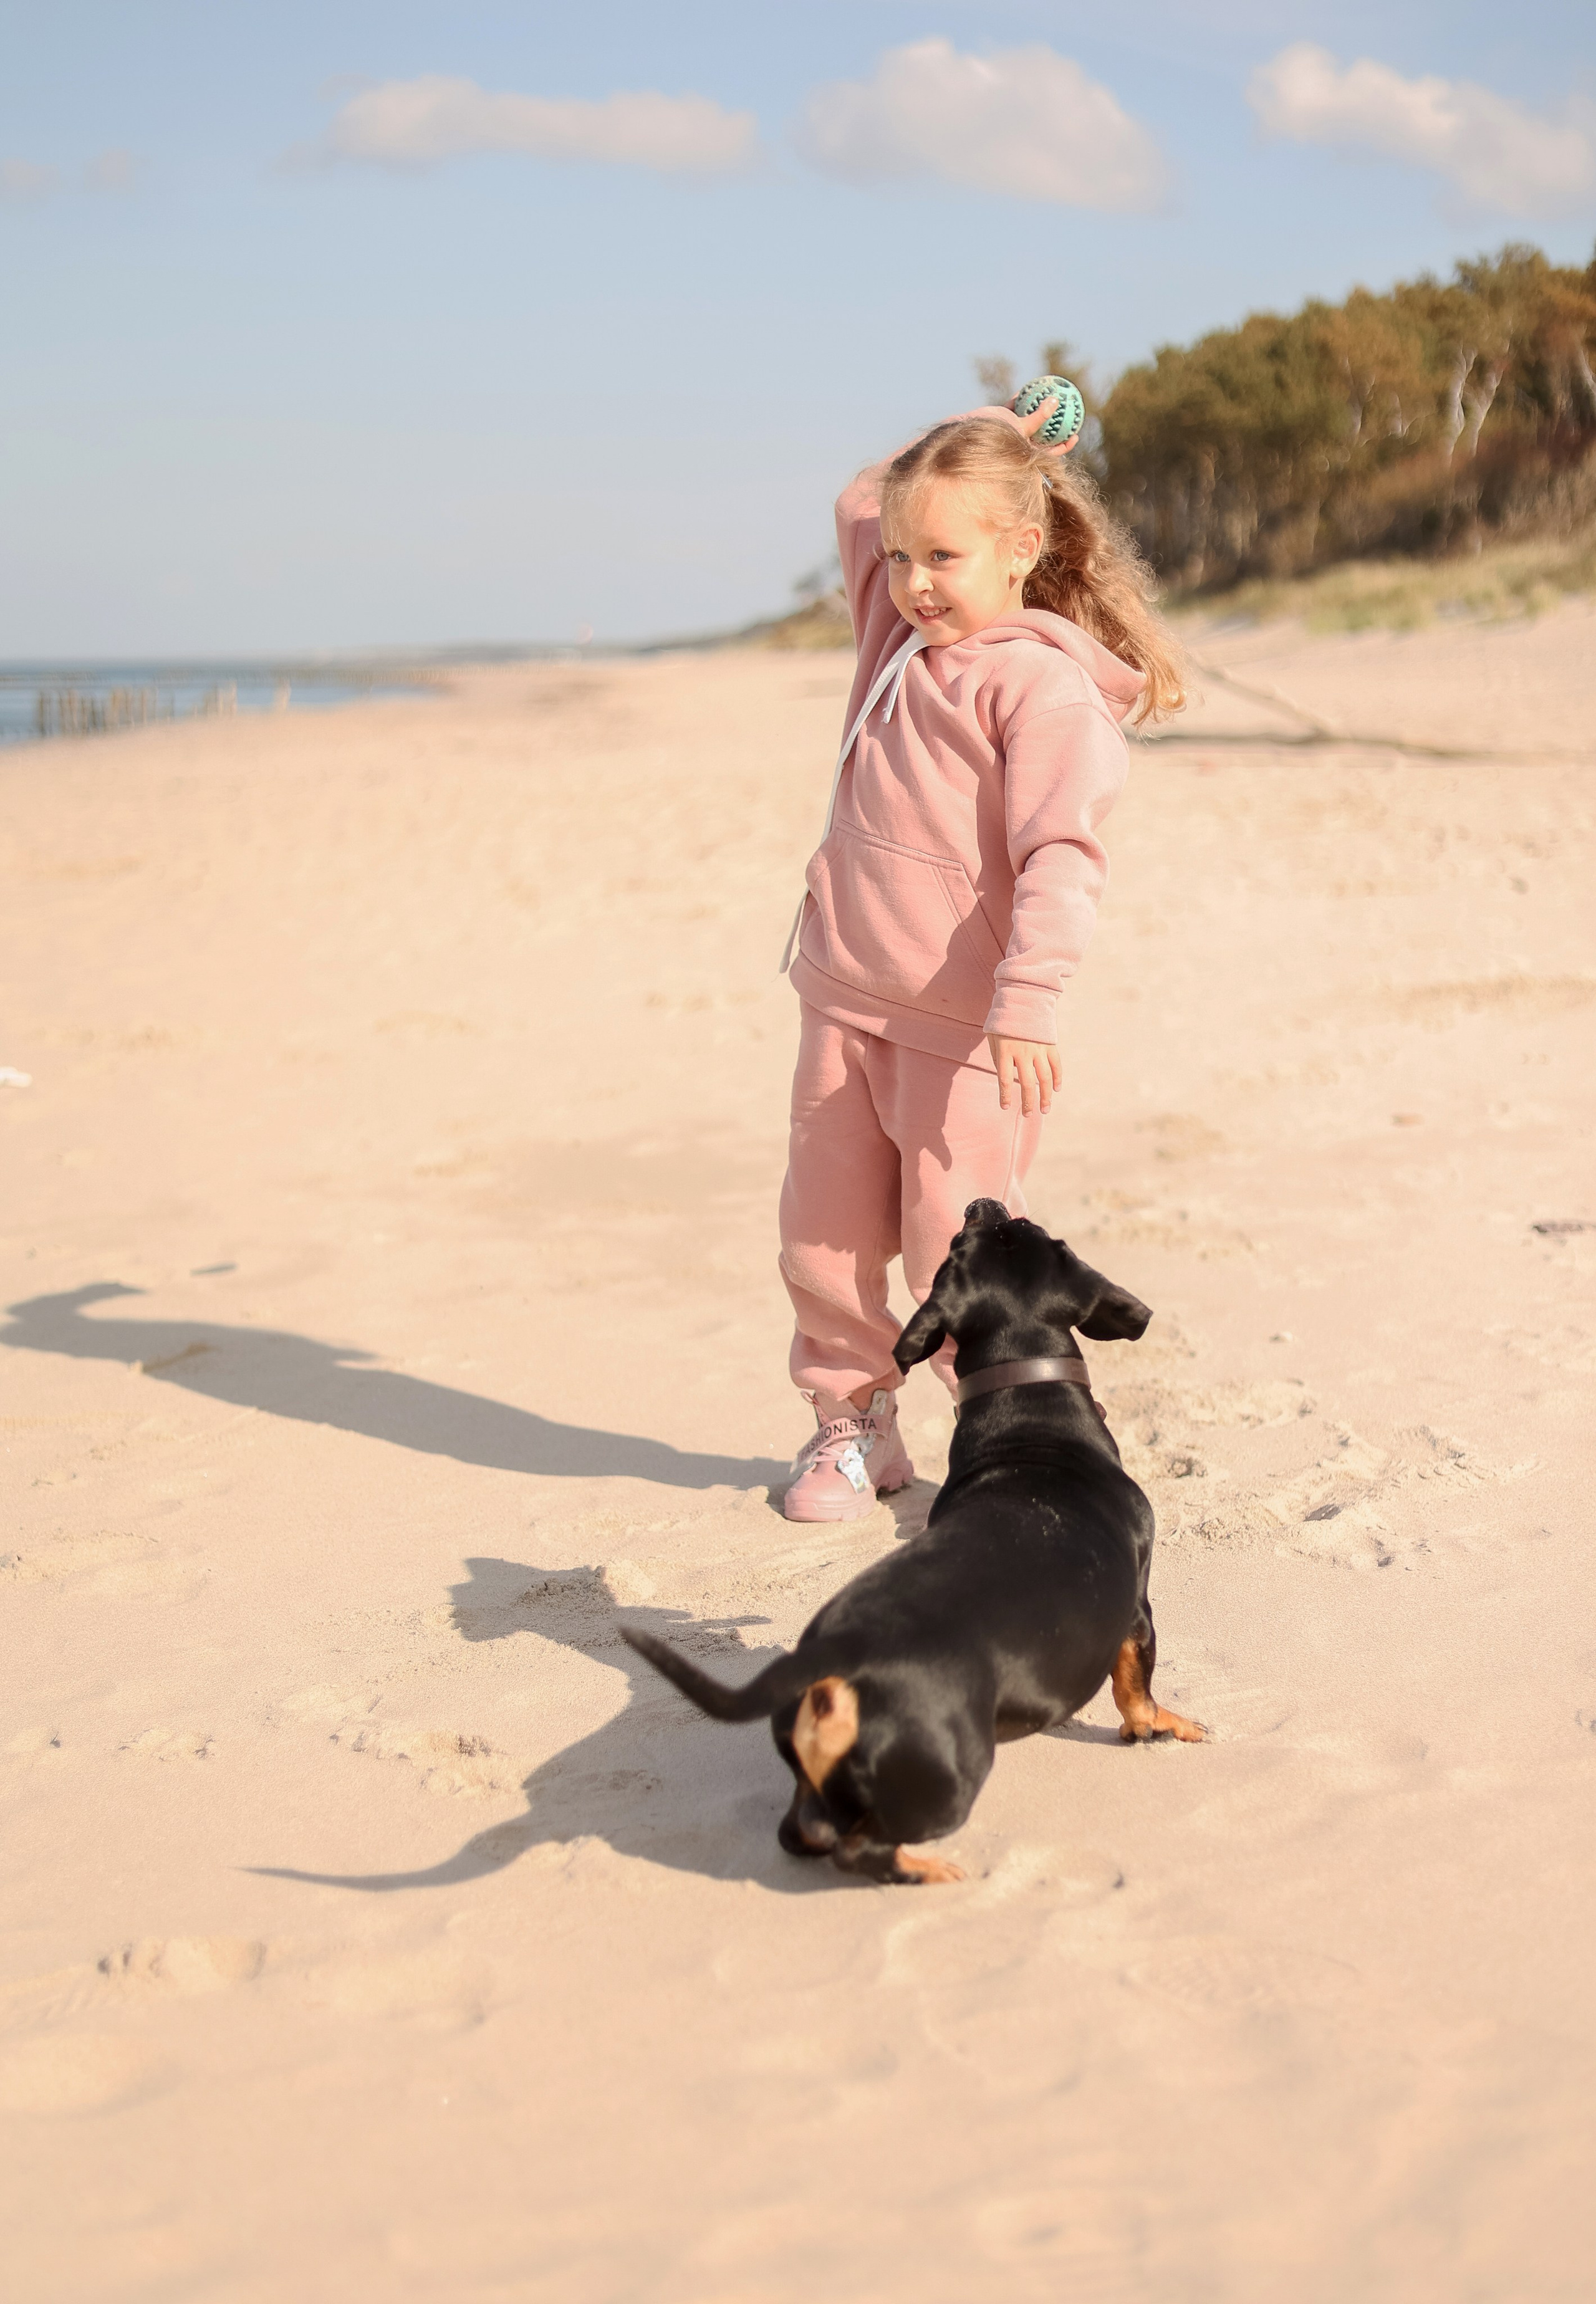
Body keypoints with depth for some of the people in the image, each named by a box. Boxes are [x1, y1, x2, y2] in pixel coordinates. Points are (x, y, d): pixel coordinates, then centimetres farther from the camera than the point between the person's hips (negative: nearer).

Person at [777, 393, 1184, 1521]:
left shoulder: (1043, 684, -13)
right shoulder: (901, 632, 12)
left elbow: (1061, 855, -22)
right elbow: (862, 503, 27)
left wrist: (1029, 1001, -32)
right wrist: (965, 456, 17)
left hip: (964, 1026, -7)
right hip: (845, 1003, 7)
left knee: (956, 1254, -4)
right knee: (823, 1239, 10)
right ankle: (854, 1423, 26)